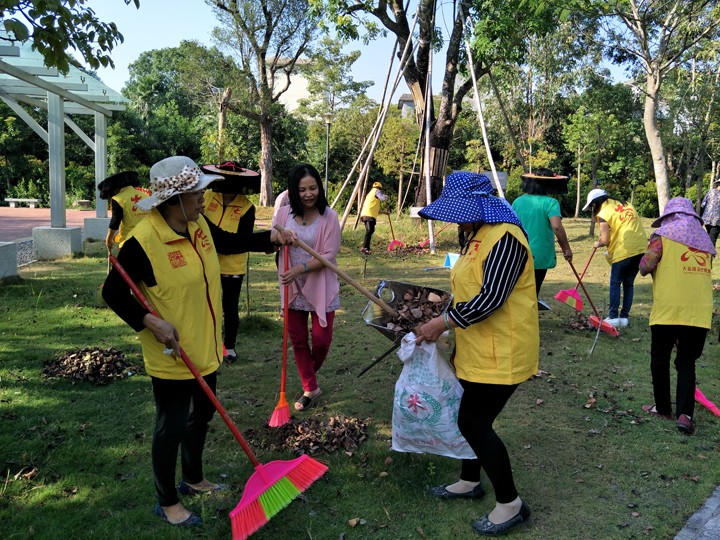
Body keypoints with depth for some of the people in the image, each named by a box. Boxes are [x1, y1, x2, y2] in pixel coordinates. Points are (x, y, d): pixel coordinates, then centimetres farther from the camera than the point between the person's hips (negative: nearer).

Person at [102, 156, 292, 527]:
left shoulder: (199, 224, -2)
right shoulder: (143, 241, -25)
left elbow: (229, 243, 18)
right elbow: (113, 293, -15)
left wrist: (269, 238, 9)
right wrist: (150, 322, -26)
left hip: (206, 349, 8)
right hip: (171, 356, -8)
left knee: (202, 415, 23)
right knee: (171, 427, 8)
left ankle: (193, 479, 46)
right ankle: (167, 502, 30)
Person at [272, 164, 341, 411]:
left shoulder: (328, 216, -11)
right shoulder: (283, 213, -3)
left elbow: (329, 254, -15)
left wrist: (301, 268, -26)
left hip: (321, 287, -2)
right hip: (293, 288, 3)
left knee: (321, 341, 3)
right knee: (298, 341, 9)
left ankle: (310, 375, 35)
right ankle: (310, 388, 26)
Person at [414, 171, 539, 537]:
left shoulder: (504, 238, -21)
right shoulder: (476, 236, 11)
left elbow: (490, 298, -28)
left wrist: (443, 323, -21)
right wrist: (444, 321, 8)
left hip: (500, 354, -10)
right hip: (475, 350, 10)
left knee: (474, 424, -2)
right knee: (469, 417, 19)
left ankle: (511, 504, 15)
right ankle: (469, 482, 39)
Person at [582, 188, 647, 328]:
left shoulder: (603, 213, -3)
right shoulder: (626, 204, 18)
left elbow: (605, 240, -7)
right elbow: (630, 227, 16)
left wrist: (598, 244, 15)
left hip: (624, 250, -7)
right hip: (641, 248, 7)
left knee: (615, 283, 6)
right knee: (629, 283, 14)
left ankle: (613, 317, 5)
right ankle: (624, 317, 17)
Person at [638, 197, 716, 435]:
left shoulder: (664, 235, 0)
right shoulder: (705, 239, 17)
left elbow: (646, 266, -10)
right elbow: (706, 272, 22)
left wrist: (645, 264, 11)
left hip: (667, 310, -4)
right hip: (700, 312, 4)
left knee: (660, 358, 14)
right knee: (687, 362, 11)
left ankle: (663, 407, 23)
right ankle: (685, 414, -2)